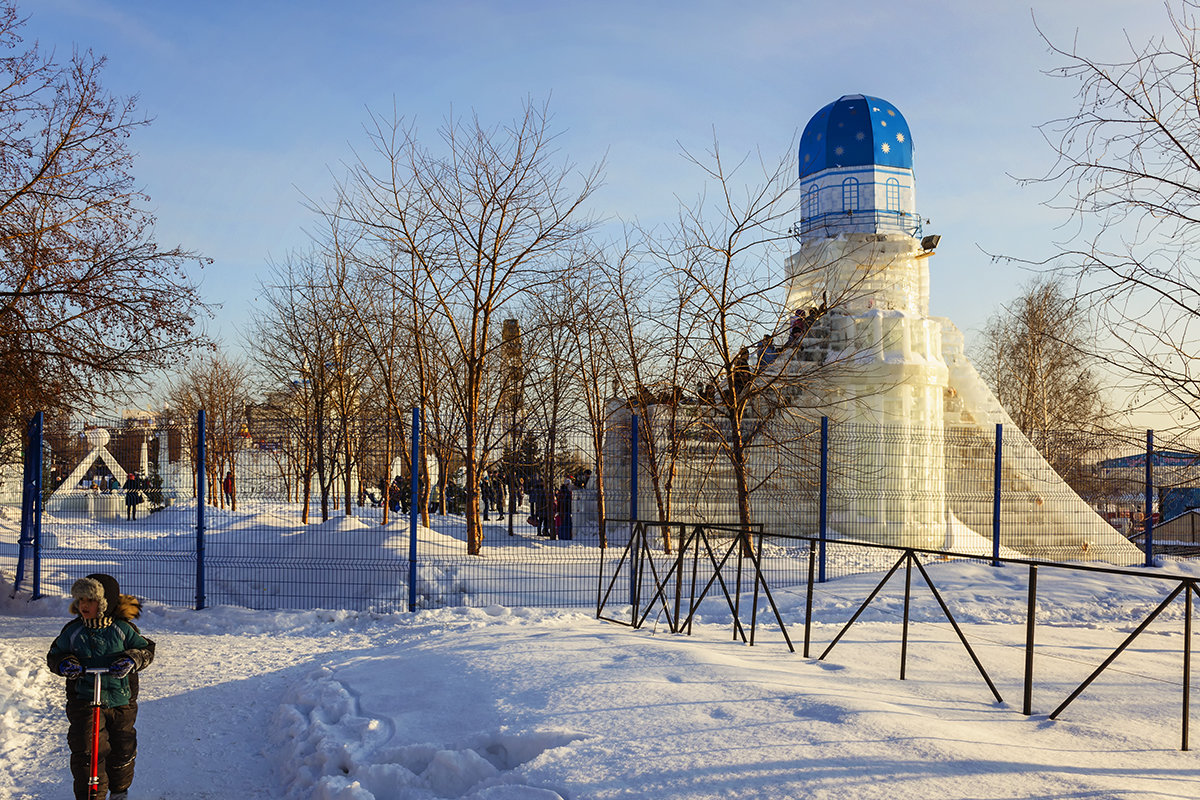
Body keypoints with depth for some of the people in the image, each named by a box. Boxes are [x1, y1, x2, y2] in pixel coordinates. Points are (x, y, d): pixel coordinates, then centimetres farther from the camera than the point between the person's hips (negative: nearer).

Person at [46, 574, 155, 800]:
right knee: (87, 750, -13)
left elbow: (146, 649, -3)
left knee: (122, 748, 12)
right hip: (84, 699, 0)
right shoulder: (72, 631, -1)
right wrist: (64, 663, -14)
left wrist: (131, 659, -23)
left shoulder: (123, 628, -5)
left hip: (121, 699, 0)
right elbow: (54, 654, 8)